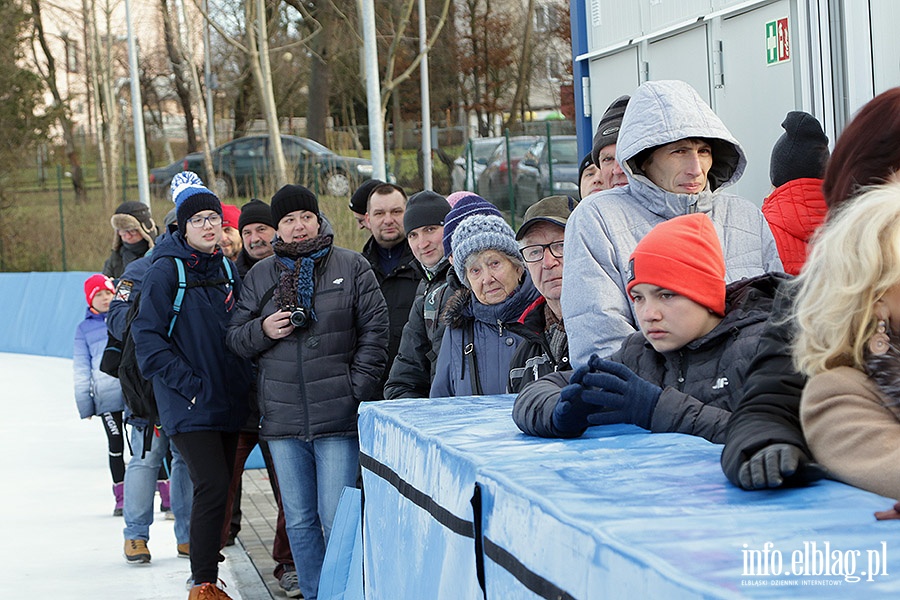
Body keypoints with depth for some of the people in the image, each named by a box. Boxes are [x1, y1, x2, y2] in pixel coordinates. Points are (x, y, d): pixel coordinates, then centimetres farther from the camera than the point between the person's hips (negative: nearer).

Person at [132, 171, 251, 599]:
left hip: (228, 400, 7)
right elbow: (147, 336, -12)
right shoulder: (166, 271, -8)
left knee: (220, 488, 8)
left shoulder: (227, 269, 12)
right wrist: (189, 383, -17)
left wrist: (242, 380, 9)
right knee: (213, 485, -14)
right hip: (188, 404, -6)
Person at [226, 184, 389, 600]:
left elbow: (375, 330, 1)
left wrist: (357, 388, -7)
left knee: (337, 520, -6)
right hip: (282, 419, 3)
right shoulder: (259, 276, 11)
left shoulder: (352, 267, 3)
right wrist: (262, 330, -8)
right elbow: (234, 339, 14)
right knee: (299, 520, 10)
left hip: (338, 416, -3)